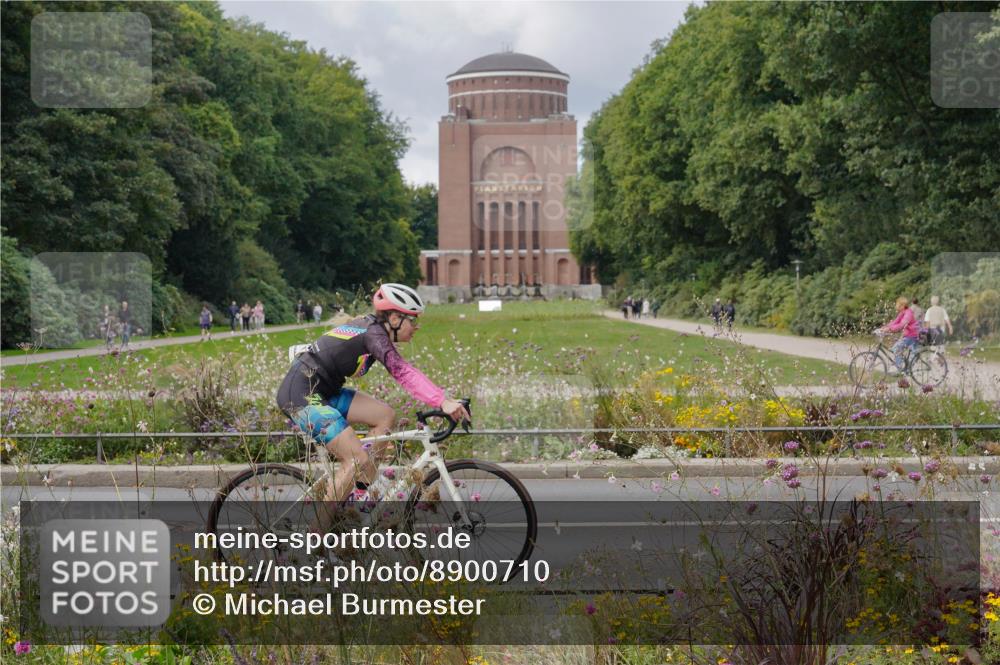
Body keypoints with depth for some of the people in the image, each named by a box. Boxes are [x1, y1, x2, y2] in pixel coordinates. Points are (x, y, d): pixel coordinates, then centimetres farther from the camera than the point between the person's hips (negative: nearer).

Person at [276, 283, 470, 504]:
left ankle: (362, 494, 10)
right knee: (359, 460, -14)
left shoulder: (372, 326, 10)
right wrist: (443, 402, -41)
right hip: (301, 395, -10)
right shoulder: (374, 334, -19)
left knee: (385, 415, 5)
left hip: (322, 391, 10)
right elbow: (402, 372, -32)